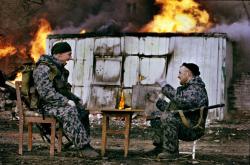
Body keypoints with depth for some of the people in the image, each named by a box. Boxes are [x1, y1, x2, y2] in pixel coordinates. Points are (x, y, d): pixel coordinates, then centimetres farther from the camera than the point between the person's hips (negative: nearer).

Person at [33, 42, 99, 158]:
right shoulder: (43, 69, -15)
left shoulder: (59, 68, 17)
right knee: (69, 113, -34)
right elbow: (46, 93, -24)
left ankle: (84, 145, -19)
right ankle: (83, 147, -33)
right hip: (46, 105, -9)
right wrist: (66, 102, -24)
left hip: (60, 103, 9)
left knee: (82, 110, -15)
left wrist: (76, 99, 9)